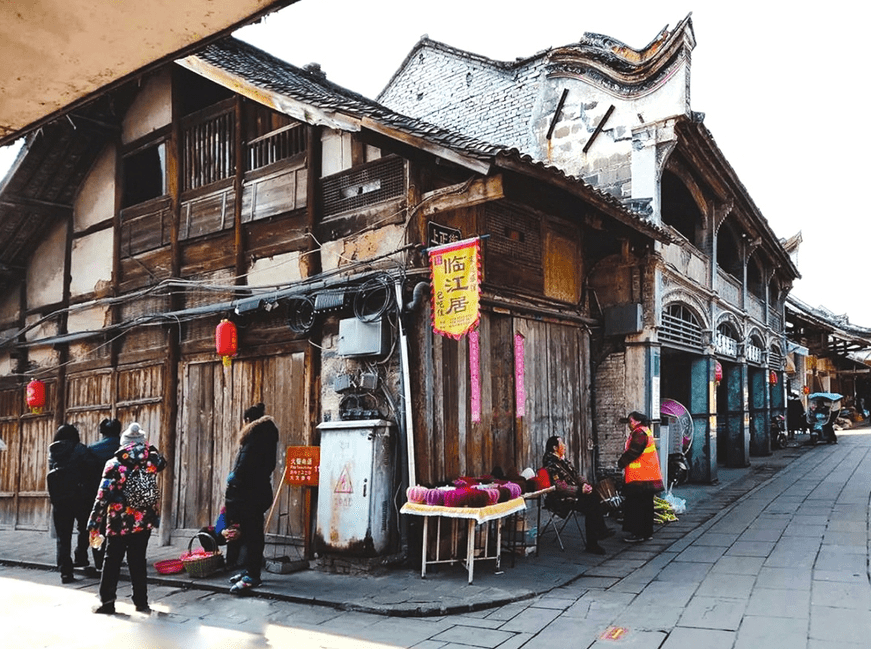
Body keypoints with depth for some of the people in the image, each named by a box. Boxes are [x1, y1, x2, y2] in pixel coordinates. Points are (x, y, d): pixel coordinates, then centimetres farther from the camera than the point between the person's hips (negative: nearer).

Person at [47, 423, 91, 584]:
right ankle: (80, 557, 14)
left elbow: (51, 471, 11)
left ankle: (65, 571, 0)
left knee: (62, 536, 5)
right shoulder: (80, 449, -4)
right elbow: (88, 470, -6)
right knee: (84, 527, 21)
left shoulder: (53, 451, 8)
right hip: (79, 496, -3)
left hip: (58, 498, 3)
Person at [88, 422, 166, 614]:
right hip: (144, 522, 3)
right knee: (138, 562, 11)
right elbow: (162, 462, 27)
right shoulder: (151, 460, -1)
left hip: (119, 523, -2)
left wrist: (94, 525, -5)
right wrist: (148, 448, 22)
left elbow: (103, 497, -10)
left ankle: (107, 602, 15)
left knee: (112, 562, 11)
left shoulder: (114, 465, -8)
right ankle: (141, 602, 14)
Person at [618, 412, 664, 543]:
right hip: (648, 477, 11)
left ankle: (638, 533, -4)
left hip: (639, 478, -11)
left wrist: (621, 462, -6)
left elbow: (632, 452, -19)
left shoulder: (639, 433, -15)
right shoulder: (645, 432, 19)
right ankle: (647, 532, 20)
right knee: (646, 505, 14)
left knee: (635, 505, -6)